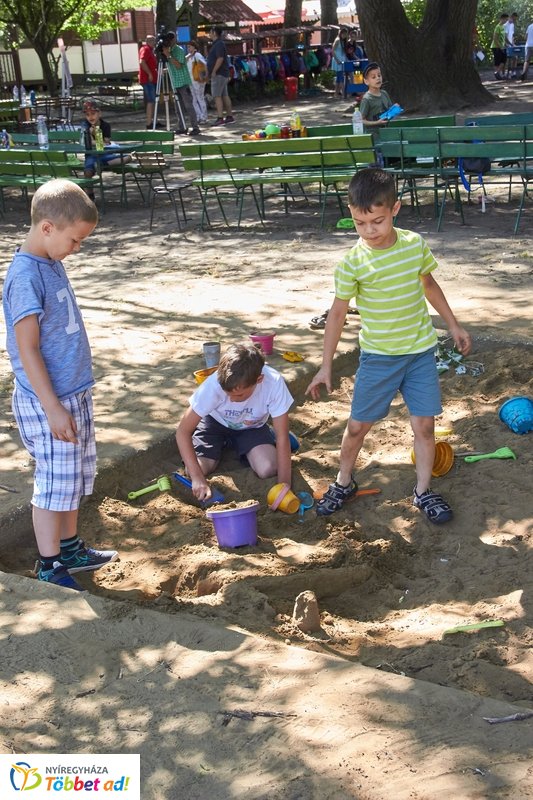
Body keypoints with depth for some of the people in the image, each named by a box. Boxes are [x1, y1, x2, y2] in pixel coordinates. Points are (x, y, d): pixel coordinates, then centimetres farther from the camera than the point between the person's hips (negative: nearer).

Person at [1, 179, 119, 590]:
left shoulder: (53, 263, 7)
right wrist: (53, 408, -21)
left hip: (75, 394, 9)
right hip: (48, 402, -9)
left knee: (77, 476, 19)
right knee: (55, 483, 2)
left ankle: (70, 548, 35)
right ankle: (49, 568, 17)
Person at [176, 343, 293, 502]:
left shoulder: (274, 383, -36)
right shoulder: (214, 384, -37)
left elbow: (282, 438, -28)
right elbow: (183, 432, -30)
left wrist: (284, 485, -36)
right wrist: (197, 476, -40)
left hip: (251, 427, 0)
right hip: (216, 422, 0)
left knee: (268, 469, -24)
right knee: (195, 469, -21)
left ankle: (236, 445, 9)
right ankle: (223, 444, 12)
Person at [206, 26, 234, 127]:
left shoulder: (219, 44, -13)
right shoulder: (217, 44, 19)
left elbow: (220, 59, -23)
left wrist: (213, 72, -21)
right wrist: (209, 73, 21)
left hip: (219, 74, -10)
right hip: (222, 74, 10)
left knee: (216, 95, -13)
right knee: (224, 95, 10)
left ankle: (220, 118, -19)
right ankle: (230, 116, 12)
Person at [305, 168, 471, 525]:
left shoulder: (415, 244, -7)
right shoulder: (354, 262, -15)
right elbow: (338, 312, -7)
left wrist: (453, 324, 17)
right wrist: (326, 366, -5)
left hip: (421, 351, 2)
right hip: (378, 357, -2)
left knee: (424, 423, 5)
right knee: (358, 425, 8)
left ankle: (423, 491, 22)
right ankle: (343, 482, 31)